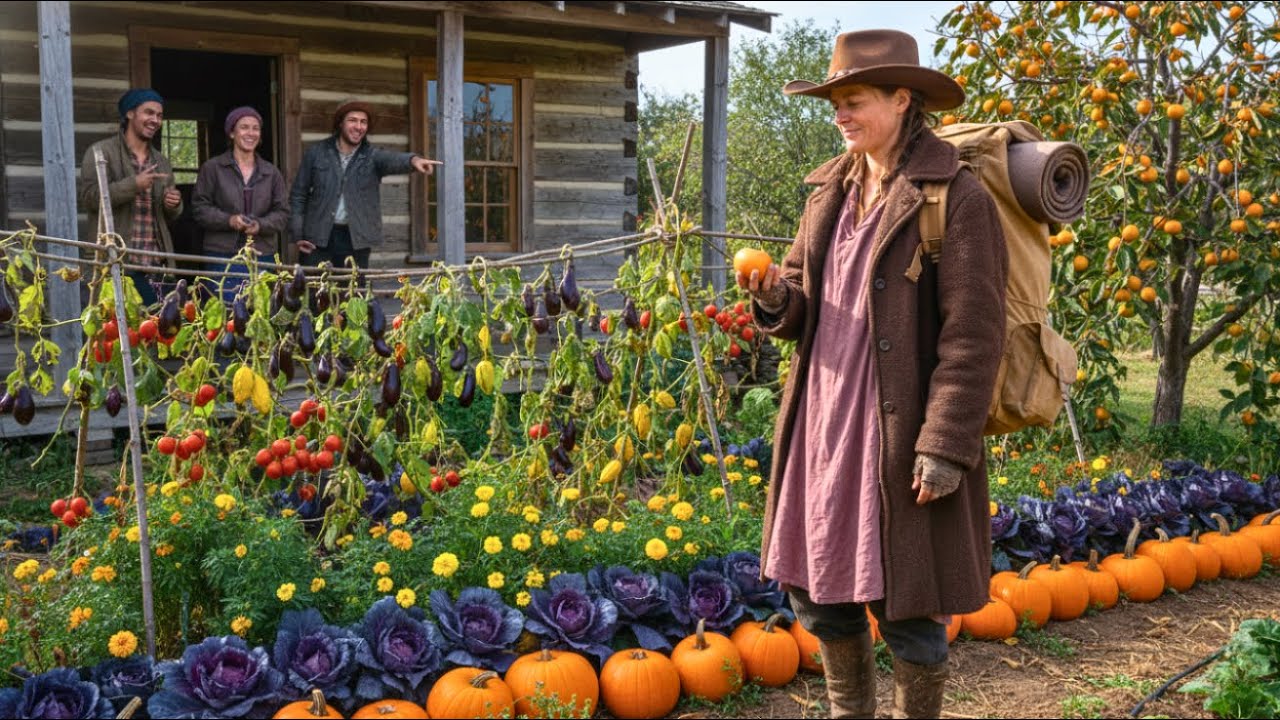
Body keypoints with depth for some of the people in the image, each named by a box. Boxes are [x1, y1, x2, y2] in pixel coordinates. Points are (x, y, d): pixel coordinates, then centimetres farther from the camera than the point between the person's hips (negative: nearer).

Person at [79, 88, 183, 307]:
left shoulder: (162, 162, 21)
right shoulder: (101, 152, 3)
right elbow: (89, 198, -9)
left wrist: (174, 205, 3)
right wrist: (133, 184, -18)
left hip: (157, 264, 6)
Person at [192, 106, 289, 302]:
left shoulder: (271, 173, 13)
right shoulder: (212, 168, 4)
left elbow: (282, 212, 9)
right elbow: (200, 207, 1)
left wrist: (260, 225, -11)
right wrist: (228, 220, -14)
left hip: (262, 256, 3)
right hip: (222, 256, -3)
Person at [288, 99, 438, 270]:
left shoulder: (372, 156, 1)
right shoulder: (316, 153, 4)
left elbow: (394, 160, -22)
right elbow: (298, 194, 9)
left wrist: (413, 160, -46)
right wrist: (297, 235, 0)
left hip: (356, 240, 0)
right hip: (318, 238, 0)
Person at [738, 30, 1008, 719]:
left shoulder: (957, 198, -10)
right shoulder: (830, 190, 11)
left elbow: (973, 336, -13)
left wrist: (946, 446, -17)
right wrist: (775, 298, -6)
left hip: (899, 438, -7)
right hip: (822, 427, 7)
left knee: (908, 609, 4)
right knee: (816, 589, 16)